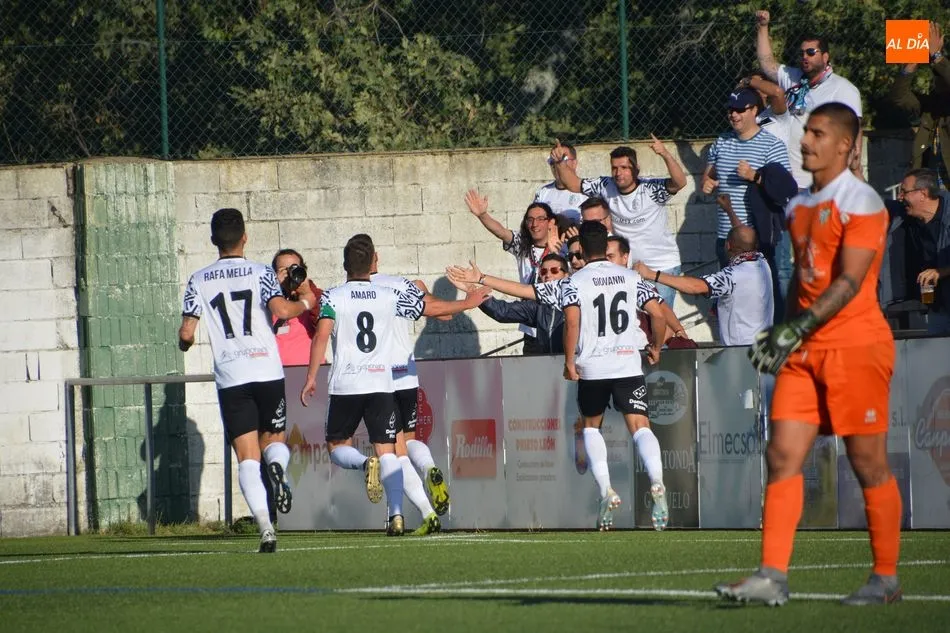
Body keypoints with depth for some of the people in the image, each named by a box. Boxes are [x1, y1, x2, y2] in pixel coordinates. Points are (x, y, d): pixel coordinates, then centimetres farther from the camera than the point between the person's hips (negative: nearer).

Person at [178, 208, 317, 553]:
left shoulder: (199, 280, 5)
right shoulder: (261, 272, 2)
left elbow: (186, 333, 0)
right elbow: (281, 311, -13)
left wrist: (184, 343, 23)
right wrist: (305, 303, 7)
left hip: (230, 377, 0)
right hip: (268, 370, 0)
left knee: (247, 457, 0)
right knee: (275, 438, 18)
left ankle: (265, 526, -17)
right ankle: (278, 466, -20)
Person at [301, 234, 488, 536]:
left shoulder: (332, 297, 0)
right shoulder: (390, 296, 7)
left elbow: (322, 336, -12)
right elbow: (431, 308, 16)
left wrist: (311, 378, -9)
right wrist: (466, 304, 32)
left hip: (345, 386, -2)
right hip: (381, 384, 2)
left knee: (337, 446, 11)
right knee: (387, 451, 2)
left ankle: (365, 464, -22)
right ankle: (397, 514, -13)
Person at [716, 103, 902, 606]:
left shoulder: (860, 202, -10)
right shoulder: (799, 207, 15)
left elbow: (849, 281, -18)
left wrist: (798, 327, -24)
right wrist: (781, 334, 14)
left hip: (857, 344, -7)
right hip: (804, 352, 7)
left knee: (868, 462, -1)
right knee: (782, 455, -3)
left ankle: (886, 578, 9)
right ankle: (773, 576, -7)